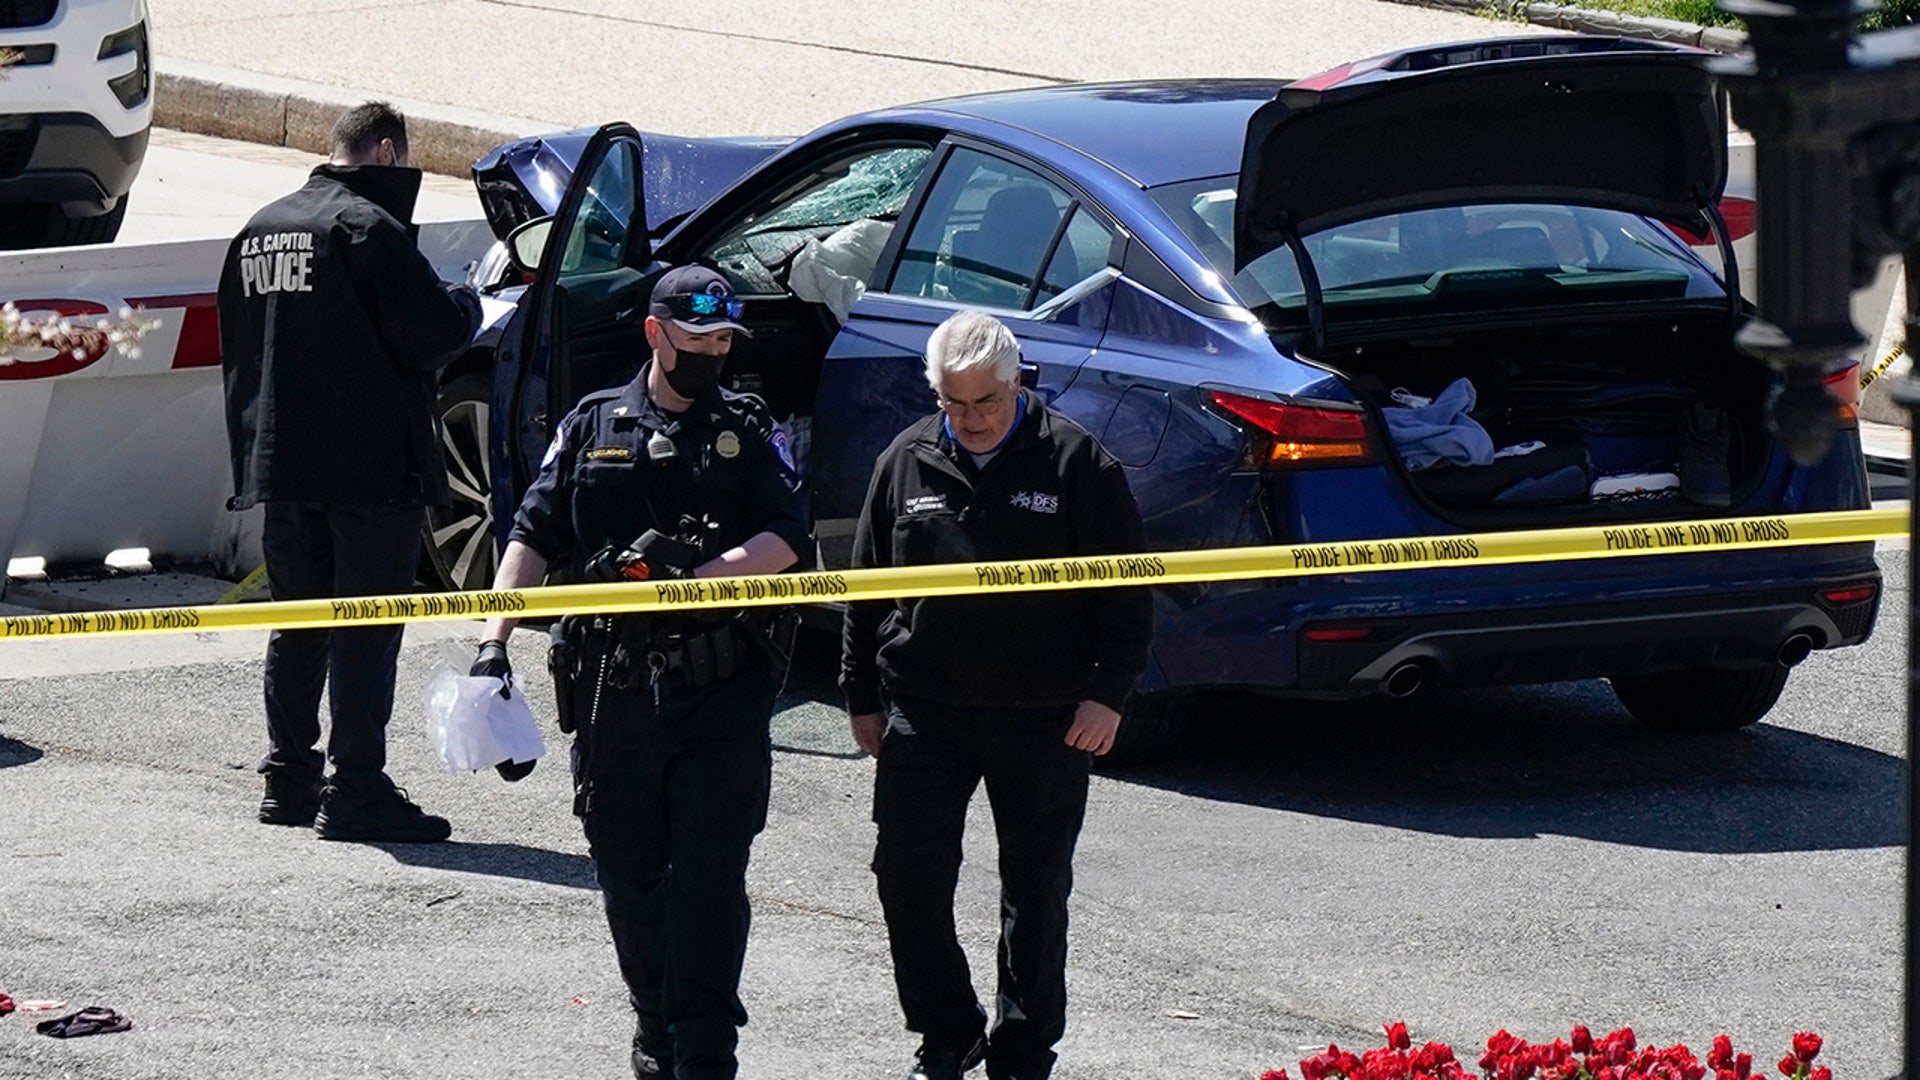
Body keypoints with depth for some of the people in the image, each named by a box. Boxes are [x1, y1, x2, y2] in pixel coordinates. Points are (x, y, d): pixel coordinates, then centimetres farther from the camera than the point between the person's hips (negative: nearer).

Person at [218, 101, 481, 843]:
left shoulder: (261, 229, 13)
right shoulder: (368, 227, -14)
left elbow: (235, 345, 20)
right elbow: (432, 332, -20)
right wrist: (468, 306, 1)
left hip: (278, 464, 8)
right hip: (370, 467, -8)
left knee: (298, 622, 16)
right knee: (367, 627, -5)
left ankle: (288, 776, 20)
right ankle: (356, 788, -7)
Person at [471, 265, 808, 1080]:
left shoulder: (749, 430, 9)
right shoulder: (595, 425, 11)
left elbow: (785, 539, -2)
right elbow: (534, 536, 8)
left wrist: (696, 576, -17)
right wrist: (494, 640, -4)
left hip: (720, 686, -2)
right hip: (612, 689, 2)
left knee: (708, 876, -7)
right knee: (628, 875, 7)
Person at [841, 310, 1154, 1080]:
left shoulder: (1075, 464, -4)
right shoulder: (906, 463, 5)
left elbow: (1126, 590, -1)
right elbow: (866, 587, 14)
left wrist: (1108, 692, -9)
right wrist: (862, 697, 13)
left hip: (1044, 720, -3)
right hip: (924, 712, 3)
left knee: (1036, 893, 5)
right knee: (908, 877, 0)